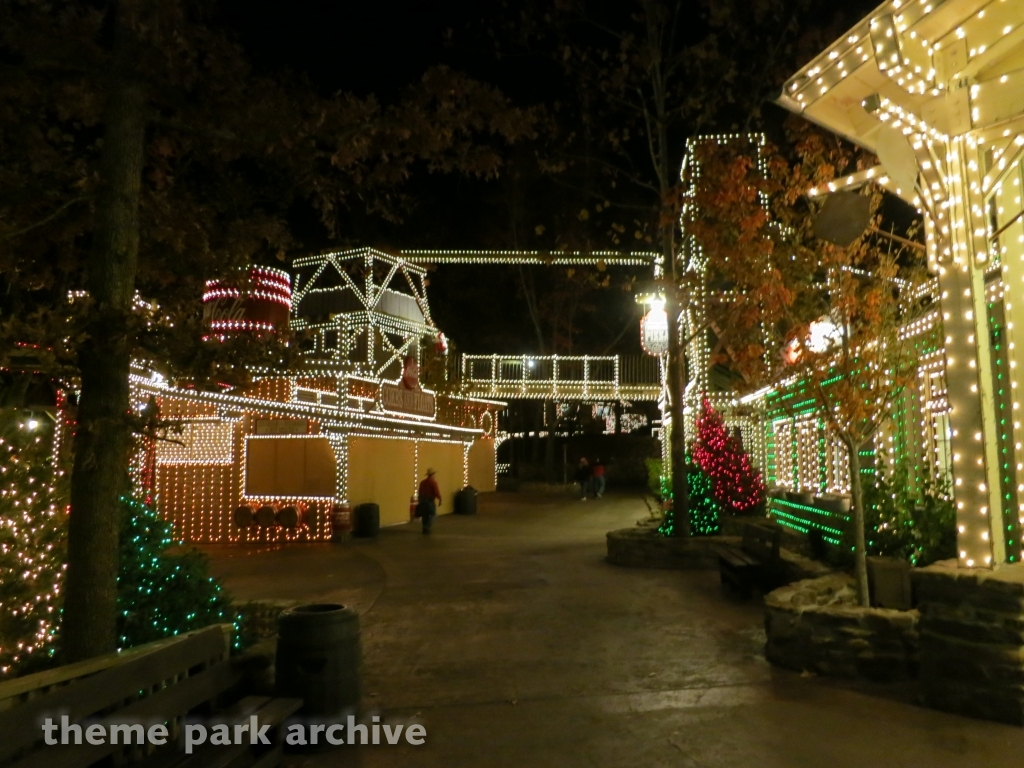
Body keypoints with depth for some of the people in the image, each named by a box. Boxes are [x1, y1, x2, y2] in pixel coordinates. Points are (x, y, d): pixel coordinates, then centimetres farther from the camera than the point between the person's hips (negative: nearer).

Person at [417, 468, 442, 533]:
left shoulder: (422, 482, 7)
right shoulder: (433, 482, -12)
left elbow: (420, 492, 10)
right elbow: (436, 492, -16)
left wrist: (420, 500, 17)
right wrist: (439, 499, -5)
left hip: (423, 500, 6)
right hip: (430, 500, -6)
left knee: (424, 515, 14)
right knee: (431, 515, 3)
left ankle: (425, 529, 17)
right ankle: (427, 529, -6)